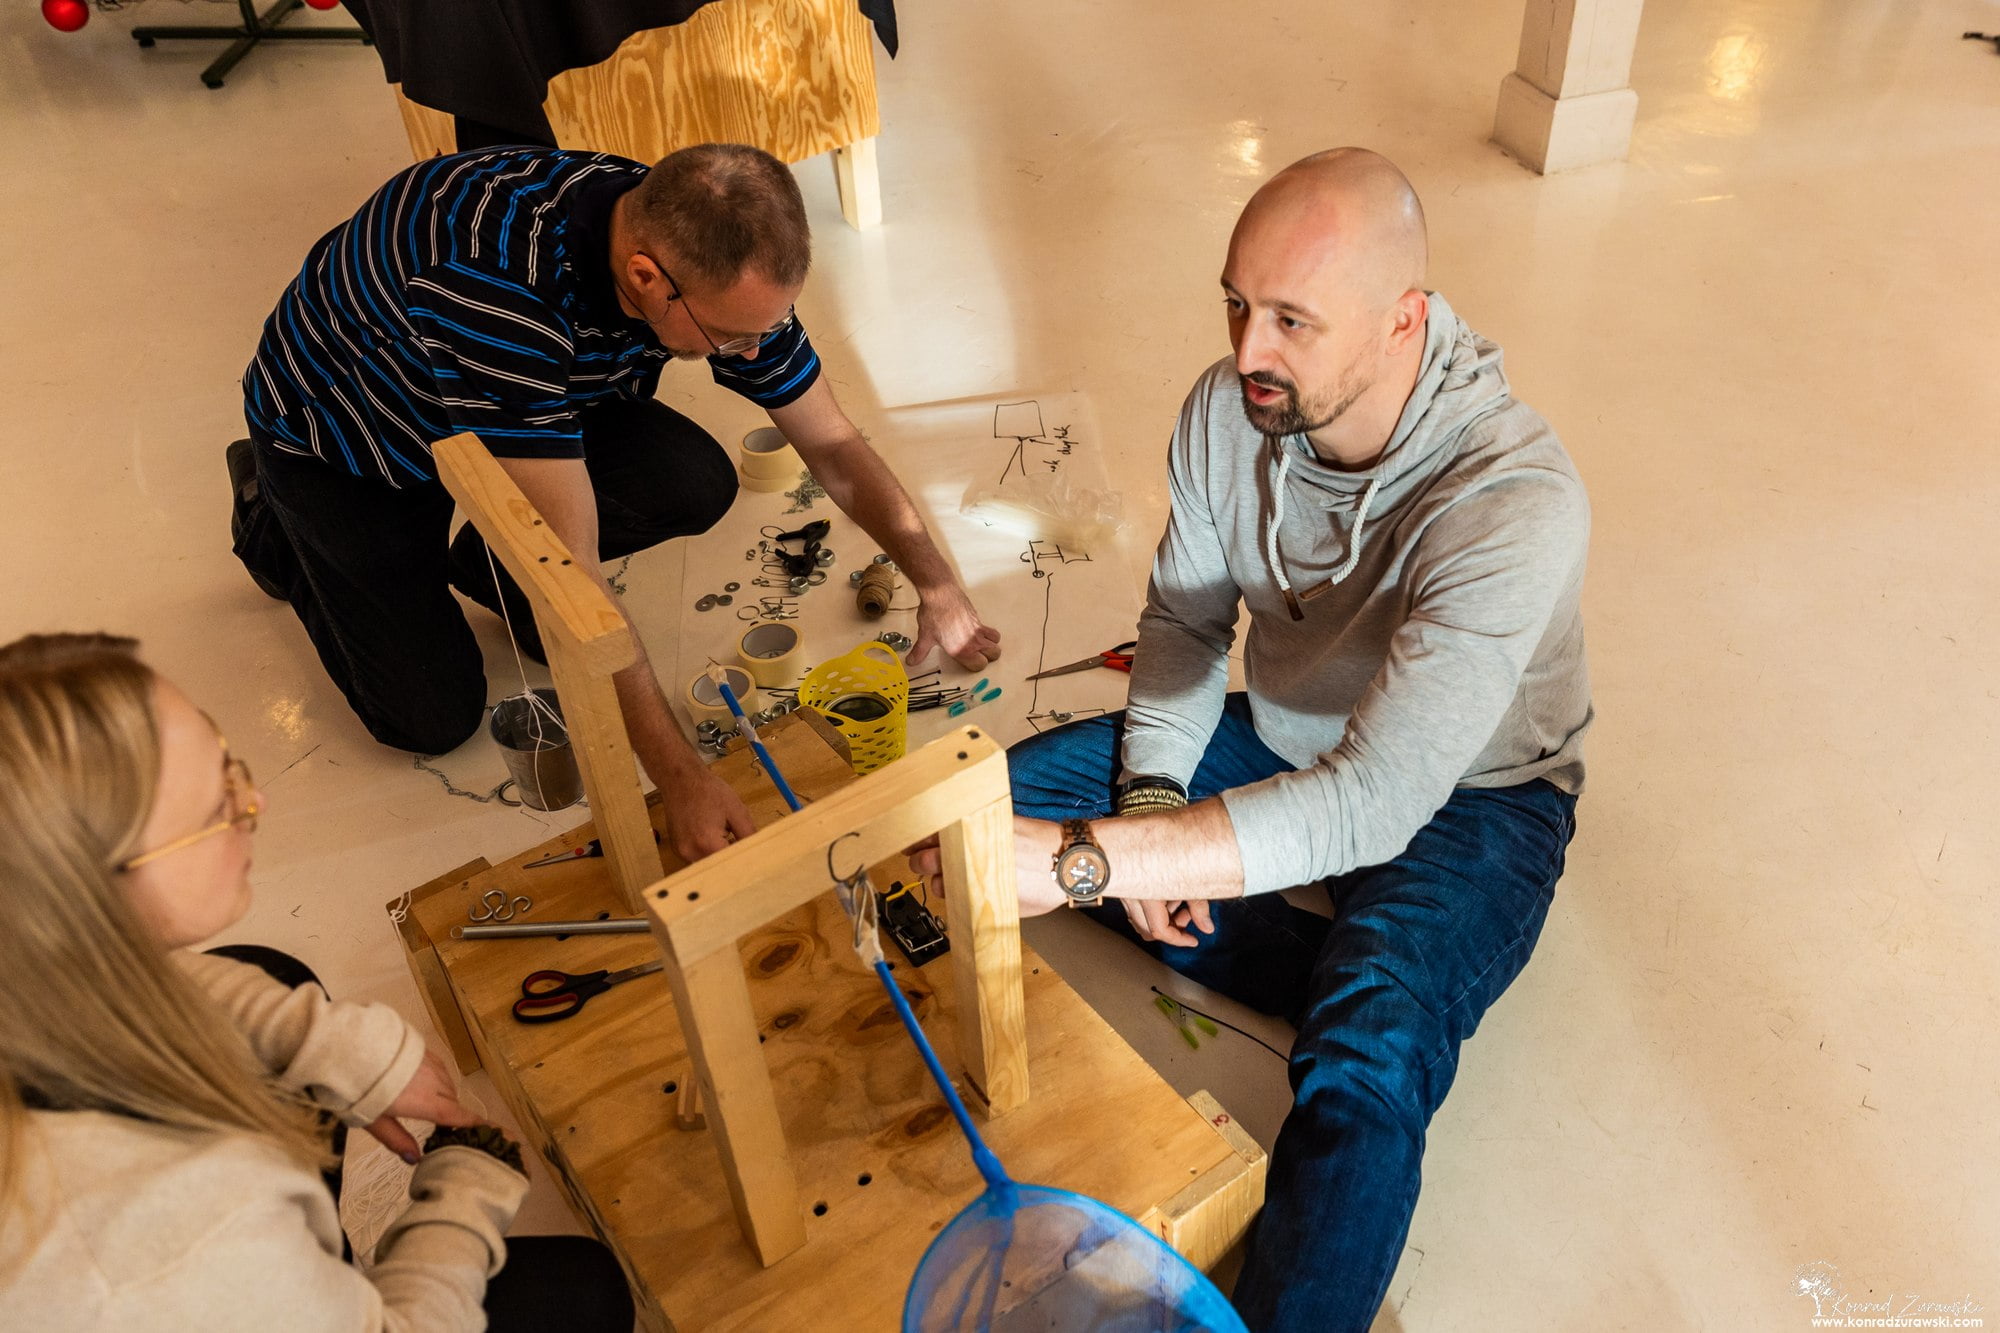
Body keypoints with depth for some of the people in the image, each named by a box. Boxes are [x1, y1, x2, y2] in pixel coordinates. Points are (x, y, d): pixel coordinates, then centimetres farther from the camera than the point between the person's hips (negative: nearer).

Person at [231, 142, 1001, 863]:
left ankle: (488, 566, 10)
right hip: (339, 431, -4)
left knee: (695, 485, -21)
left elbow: (834, 446, -10)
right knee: (434, 717, -8)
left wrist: (935, 584, -17)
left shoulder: (715, 261, -24)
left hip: (524, 406, 5)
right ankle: (275, 519, 19)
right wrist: (682, 780, -39)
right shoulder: (503, 287, -44)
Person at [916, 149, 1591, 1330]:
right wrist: (1151, 794, -16)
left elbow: (1374, 804, -42)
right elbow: (1186, 619, 0)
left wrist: (1085, 862, -49)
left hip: (1464, 798, -6)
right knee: (997, 798, -8)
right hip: (1283, 744, 7)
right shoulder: (1229, 409, -16)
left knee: (1368, 1069, -35)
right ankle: (1373, 987, -9)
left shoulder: (1517, 501, -35)